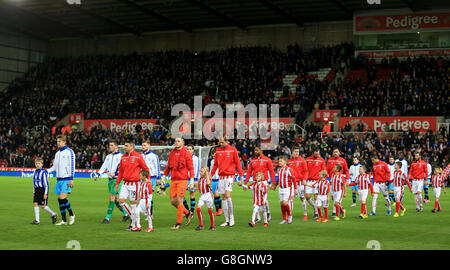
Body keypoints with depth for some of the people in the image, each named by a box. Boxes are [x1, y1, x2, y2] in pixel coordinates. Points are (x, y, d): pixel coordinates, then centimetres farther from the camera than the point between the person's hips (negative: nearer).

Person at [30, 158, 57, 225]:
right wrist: (34, 192, 18)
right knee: (36, 204, -1)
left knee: (43, 206, -5)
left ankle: (53, 214, 16)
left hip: (43, 190, -7)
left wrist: (46, 193, -15)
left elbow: (46, 184, -12)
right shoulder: (35, 172, 10)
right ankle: (37, 220, 2)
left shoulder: (43, 172, -13)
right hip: (37, 190, 7)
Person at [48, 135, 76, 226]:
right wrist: (47, 171, 5)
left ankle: (71, 215, 4)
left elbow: (72, 166, -9)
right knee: (60, 199, 4)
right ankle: (64, 220, 11)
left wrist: (71, 179, -14)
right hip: (59, 179, 7)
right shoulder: (57, 153, 16)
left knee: (62, 198, -17)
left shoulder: (69, 152, -5)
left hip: (66, 179, -7)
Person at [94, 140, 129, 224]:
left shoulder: (120, 156, -6)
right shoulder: (108, 156, 15)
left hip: (117, 179, -7)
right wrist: (97, 174, -2)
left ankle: (107, 218, -8)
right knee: (116, 199, 9)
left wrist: (115, 173, -24)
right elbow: (103, 166, 11)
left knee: (112, 197, -11)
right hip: (110, 179, 7)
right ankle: (126, 214, 23)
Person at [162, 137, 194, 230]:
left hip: (182, 180, -6)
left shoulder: (186, 153, -4)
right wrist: (164, 176, 15)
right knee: (173, 201, 5)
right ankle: (187, 213, 26)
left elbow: (191, 168, -6)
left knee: (179, 201, -6)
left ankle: (178, 223, 1)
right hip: (174, 180, 6)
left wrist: (192, 180, -12)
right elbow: (168, 166, 20)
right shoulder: (172, 153, 12)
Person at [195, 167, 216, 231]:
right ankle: (201, 225, -5)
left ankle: (212, 226, 16)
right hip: (202, 195, 5)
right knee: (198, 208, -12)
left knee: (210, 210, 1)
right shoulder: (200, 179, 12)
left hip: (208, 195, -5)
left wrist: (207, 175, -23)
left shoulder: (208, 178, -7)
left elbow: (208, 183, -31)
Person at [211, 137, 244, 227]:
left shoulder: (233, 150, -1)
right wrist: (211, 175, 8)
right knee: (223, 198, 4)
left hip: (230, 175, -5)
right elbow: (215, 164, 15)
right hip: (221, 176, 5)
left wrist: (241, 175, -7)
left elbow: (237, 163, -1)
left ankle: (232, 216, -2)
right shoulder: (218, 150, 10)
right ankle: (227, 220, 8)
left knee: (227, 195, -18)